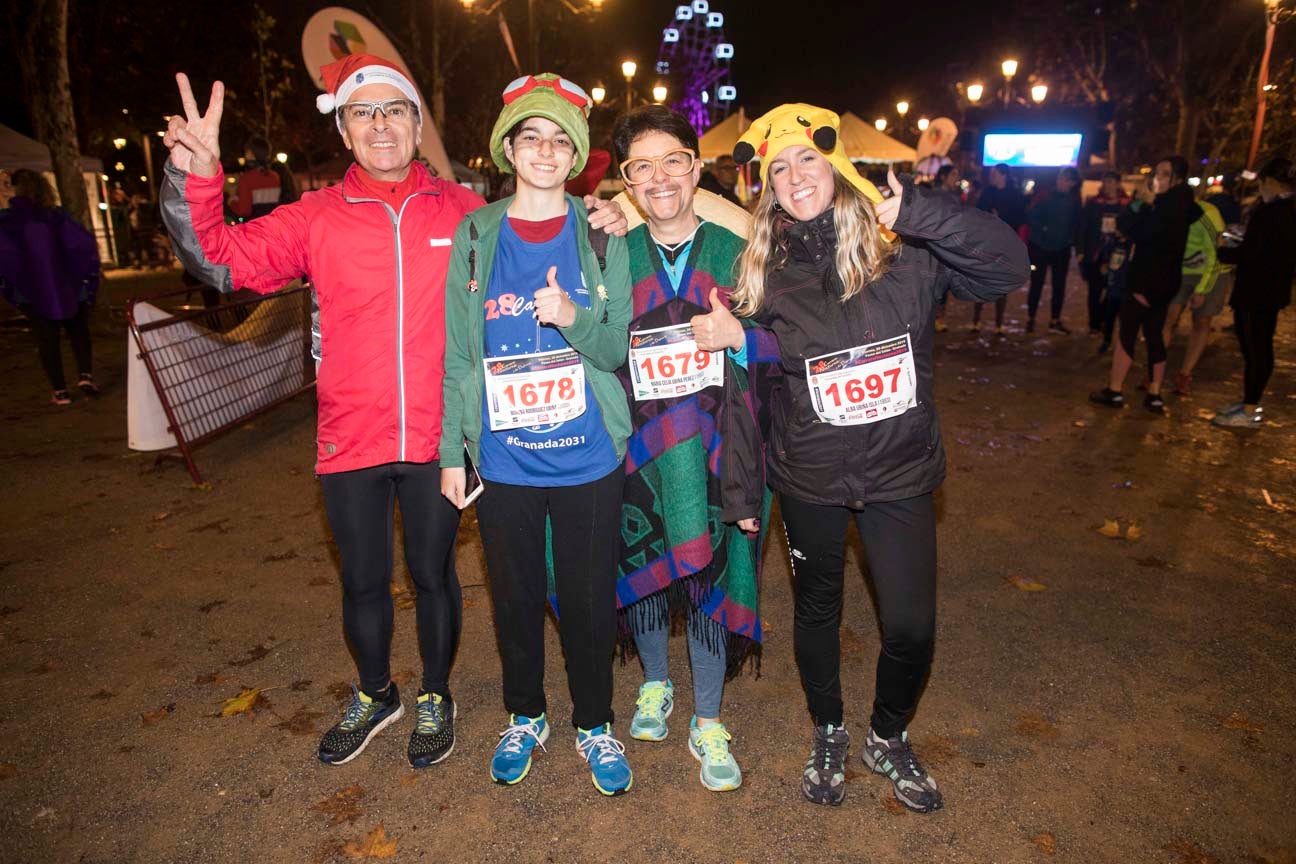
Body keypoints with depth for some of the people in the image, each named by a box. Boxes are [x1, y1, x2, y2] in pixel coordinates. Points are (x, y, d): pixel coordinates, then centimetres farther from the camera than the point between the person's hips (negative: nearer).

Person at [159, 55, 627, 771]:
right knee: (362, 581, 17)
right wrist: (195, 178, -20)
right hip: (350, 439, 2)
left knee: (432, 573, 15)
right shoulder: (317, 216, 1)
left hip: (436, 438, -1)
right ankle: (375, 695, 44)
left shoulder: (462, 212, 0)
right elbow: (223, 259, -4)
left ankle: (435, 697, 40)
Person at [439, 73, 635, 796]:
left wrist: (574, 317, -22)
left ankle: (594, 723, 35)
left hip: (589, 458, 0)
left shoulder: (602, 237, -1)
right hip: (504, 462, 1)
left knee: (590, 600, 11)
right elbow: (457, 355, 3)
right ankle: (526, 717, 41)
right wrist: (452, 452, 2)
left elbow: (618, 350, -1)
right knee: (515, 598, 16)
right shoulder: (475, 236, 1)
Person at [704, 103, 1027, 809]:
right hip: (808, 472, 1)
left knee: (911, 627, 3)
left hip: (900, 467, -1)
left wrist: (918, 210, -30)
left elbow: (1008, 265, -18)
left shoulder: (902, 245, -7)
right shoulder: (764, 267, -3)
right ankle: (828, 736, 43)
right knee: (816, 610, 16)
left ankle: (888, 737, 35)